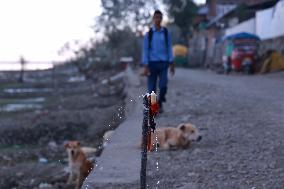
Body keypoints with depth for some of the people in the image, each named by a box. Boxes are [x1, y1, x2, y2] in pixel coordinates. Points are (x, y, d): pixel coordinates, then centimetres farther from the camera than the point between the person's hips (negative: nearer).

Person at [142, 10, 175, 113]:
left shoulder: (166, 33, 4)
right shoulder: (148, 34, 0)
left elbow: (169, 48, 7)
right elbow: (145, 50, -2)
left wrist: (171, 64, 2)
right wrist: (145, 67, -9)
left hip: (163, 63, 1)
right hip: (152, 63, -1)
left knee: (163, 86, -12)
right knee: (152, 88, -1)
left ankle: (160, 103, 15)